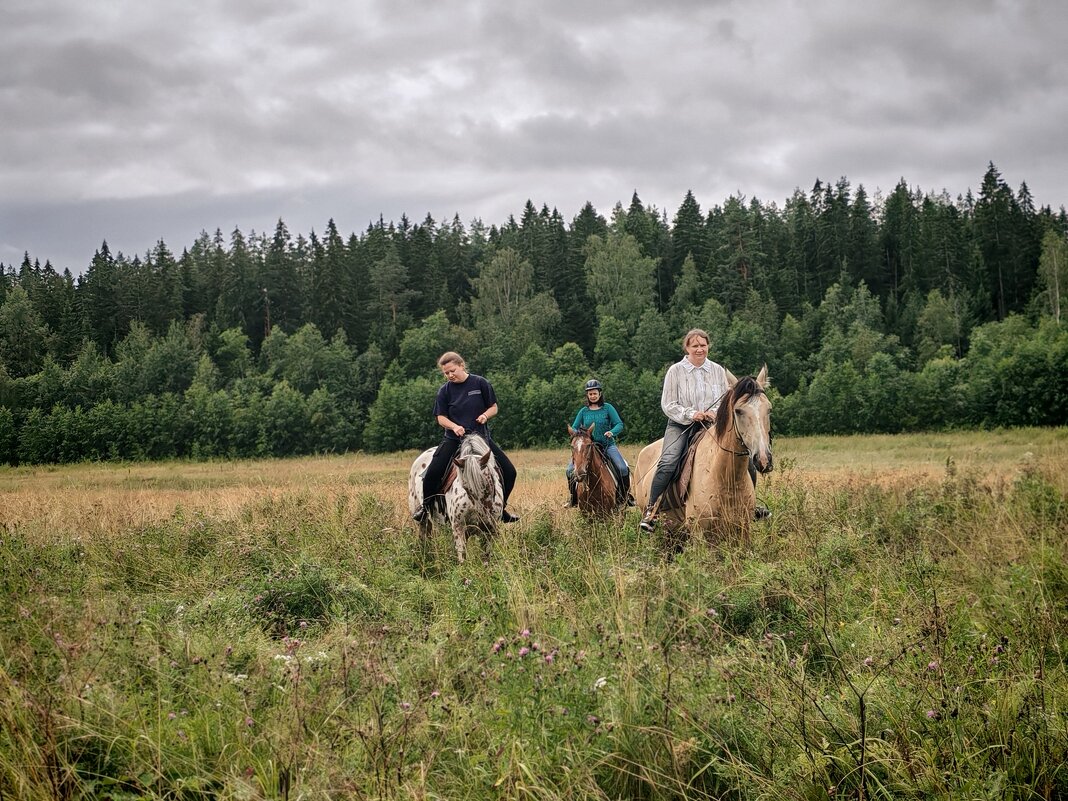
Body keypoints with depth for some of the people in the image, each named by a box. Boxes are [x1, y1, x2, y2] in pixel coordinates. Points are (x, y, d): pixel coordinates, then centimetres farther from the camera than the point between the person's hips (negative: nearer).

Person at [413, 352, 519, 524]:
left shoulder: (480, 383, -1)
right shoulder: (445, 390, 1)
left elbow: (493, 407, 5)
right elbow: (441, 417, 1)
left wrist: (485, 415, -17)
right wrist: (454, 426, -20)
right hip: (454, 438, -1)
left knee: (509, 471, -6)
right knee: (433, 471, -23)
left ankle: (501, 508, 16)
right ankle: (425, 506, 1)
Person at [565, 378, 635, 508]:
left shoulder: (608, 408, 1)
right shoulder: (584, 411, 8)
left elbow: (619, 424, -5)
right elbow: (574, 428, 10)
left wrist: (612, 432, -27)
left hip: (607, 445, -2)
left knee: (623, 468, -22)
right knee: (570, 470, -13)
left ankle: (625, 496, 0)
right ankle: (574, 499, 5)